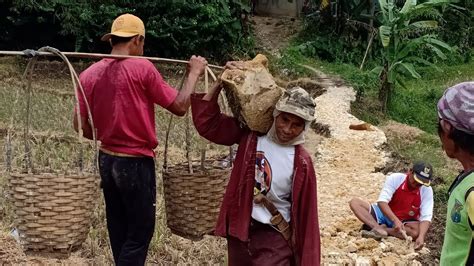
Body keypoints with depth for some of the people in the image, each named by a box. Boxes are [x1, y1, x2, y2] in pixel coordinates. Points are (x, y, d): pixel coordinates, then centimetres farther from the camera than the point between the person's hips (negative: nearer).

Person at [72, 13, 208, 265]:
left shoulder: (89, 74, 2)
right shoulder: (142, 68, -14)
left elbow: (81, 125, 3)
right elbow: (179, 106, -10)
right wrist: (194, 73, 3)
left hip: (106, 160, 6)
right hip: (136, 162, -6)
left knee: (118, 229, 18)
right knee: (140, 232, 4)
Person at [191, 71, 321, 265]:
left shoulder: (301, 163, -12)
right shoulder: (250, 135, -3)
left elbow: (306, 214, -8)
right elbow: (207, 123, -2)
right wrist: (221, 82, -10)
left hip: (273, 239, -4)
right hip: (239, 231, 4)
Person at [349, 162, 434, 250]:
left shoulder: (427, 190, -17)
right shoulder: (395, 178, -20)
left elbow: (426, 217, -24)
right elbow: (382, 201, -28)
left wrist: (421, 237, -43)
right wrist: (395, 220, -42)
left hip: (405, 222, -1)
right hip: (385, 214, 1)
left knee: (417, 230, -37)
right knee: (354, 202, -20)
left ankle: (380, 230, -27)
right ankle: (379, 229, -36)